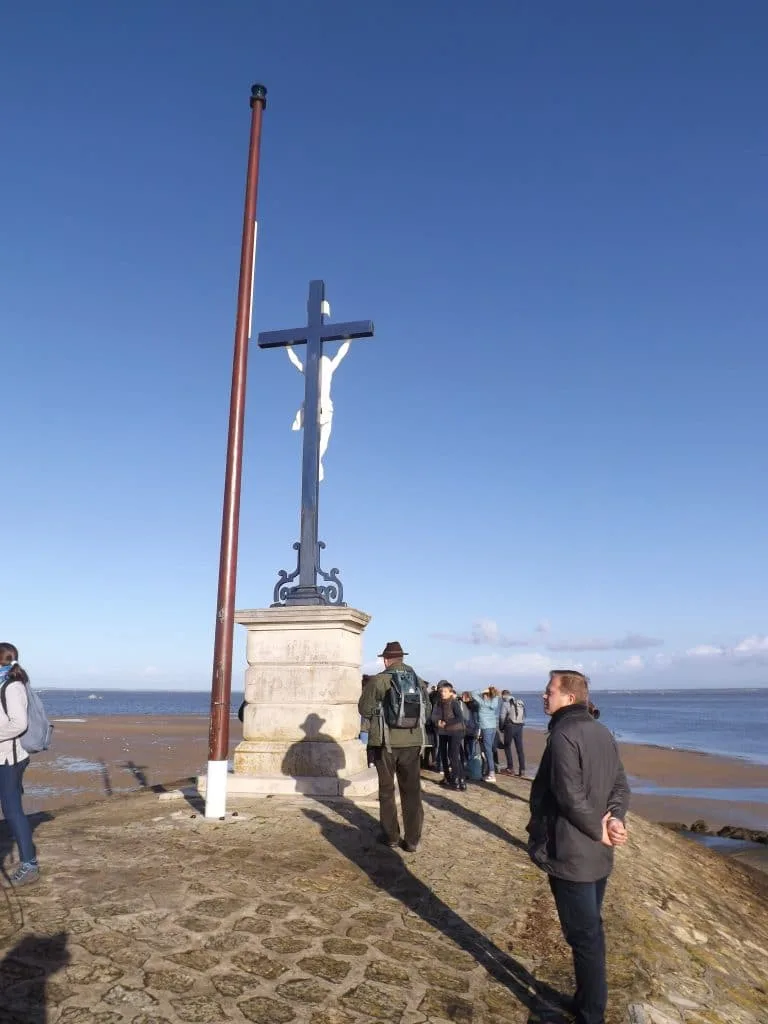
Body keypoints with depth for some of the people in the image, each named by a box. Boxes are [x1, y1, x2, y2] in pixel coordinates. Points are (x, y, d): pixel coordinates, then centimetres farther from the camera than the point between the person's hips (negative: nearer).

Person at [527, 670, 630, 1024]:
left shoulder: (564, 735, -21)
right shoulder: (602, 733, 8)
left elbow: (571, 797, -25)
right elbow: (621, 785, 7)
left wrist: (598, 831, -13)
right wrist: (614, 819, -7)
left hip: (570, 855, -9)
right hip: (597, 854, 9)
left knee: (584, 937, 3)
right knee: (592, 932, 20)